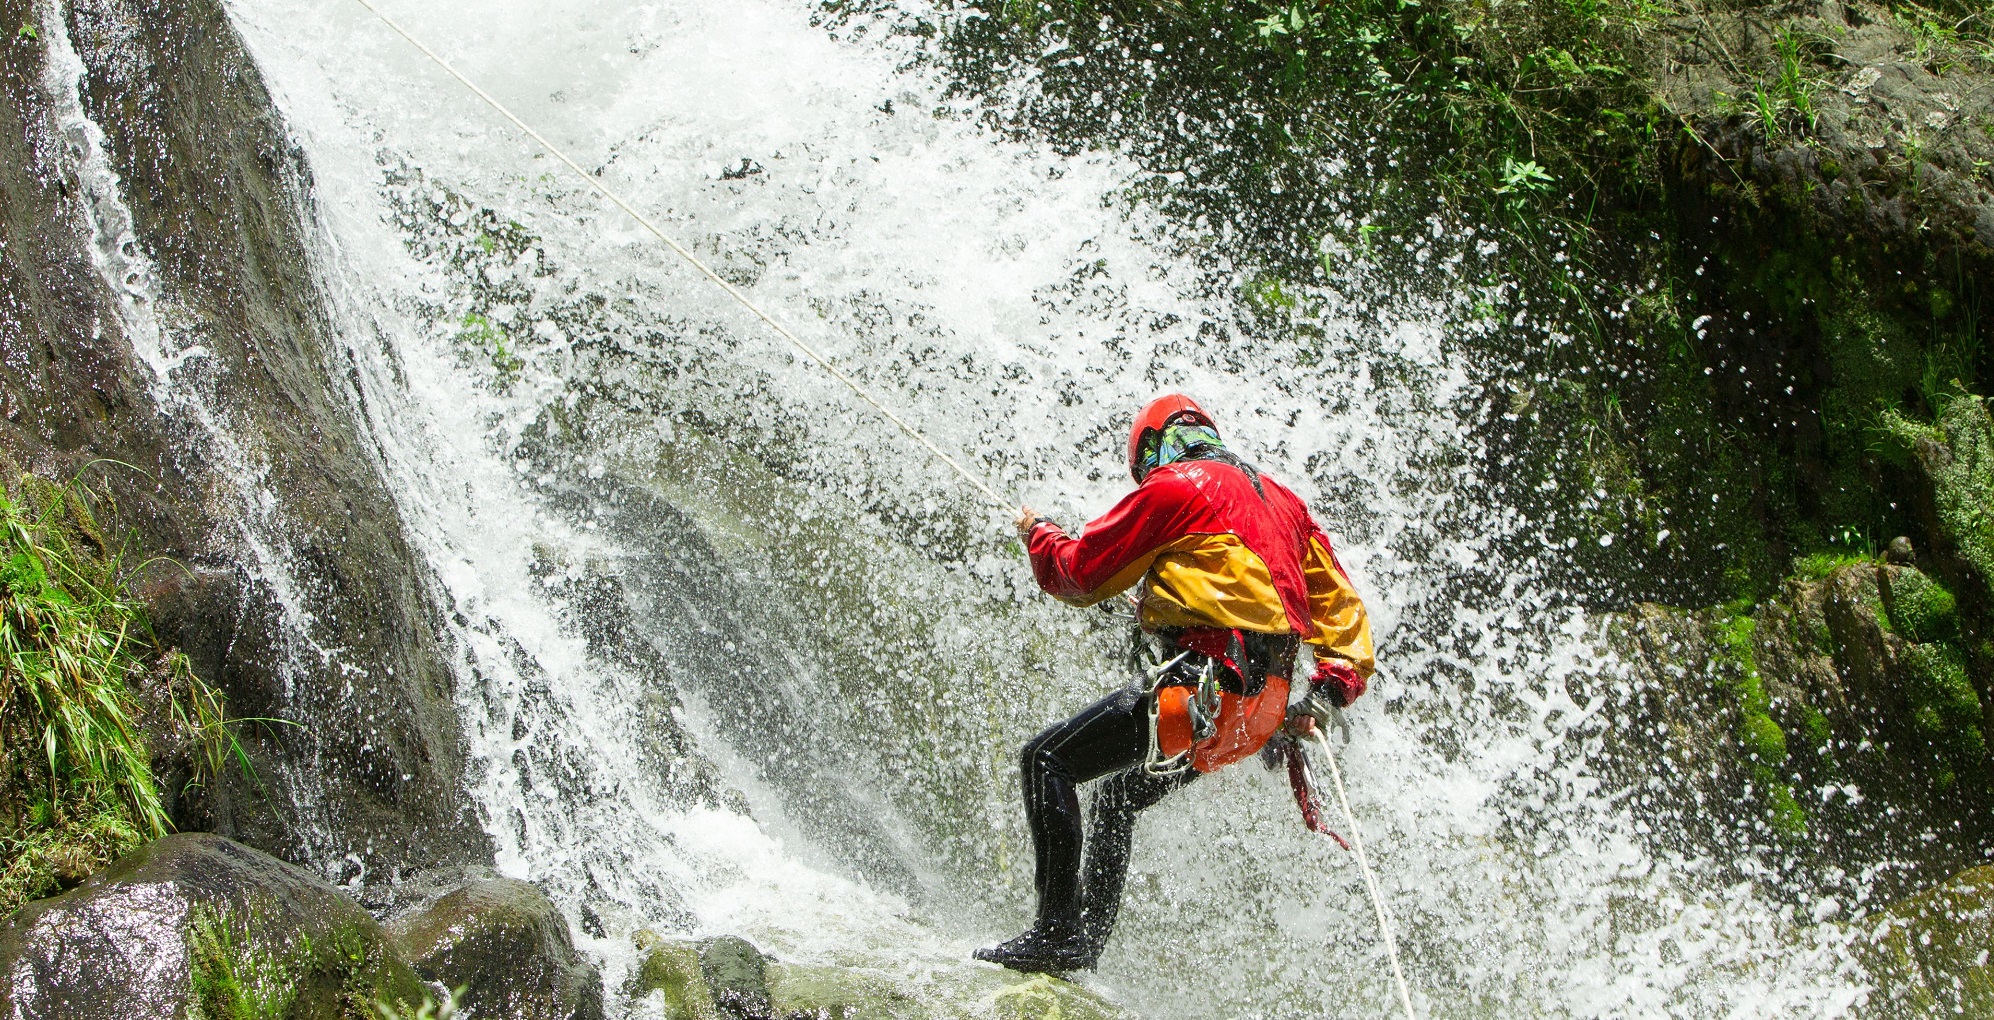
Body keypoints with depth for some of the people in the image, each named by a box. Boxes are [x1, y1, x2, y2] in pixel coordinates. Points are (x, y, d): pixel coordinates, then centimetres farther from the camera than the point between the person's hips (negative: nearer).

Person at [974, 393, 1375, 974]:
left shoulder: (1172, 486, -1)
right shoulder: (1279, 499, 23)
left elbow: (1080, 574, 2)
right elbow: (1339, 603, 21)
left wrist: (1038, 533, 21)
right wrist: (1338, 679, 11)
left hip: (1209, 681, -9)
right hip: (1265, 706, 9)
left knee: (1046, 760, -6)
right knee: (1120, 792, 26)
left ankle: (1059, 932, -15)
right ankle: (1088, 942, 27)